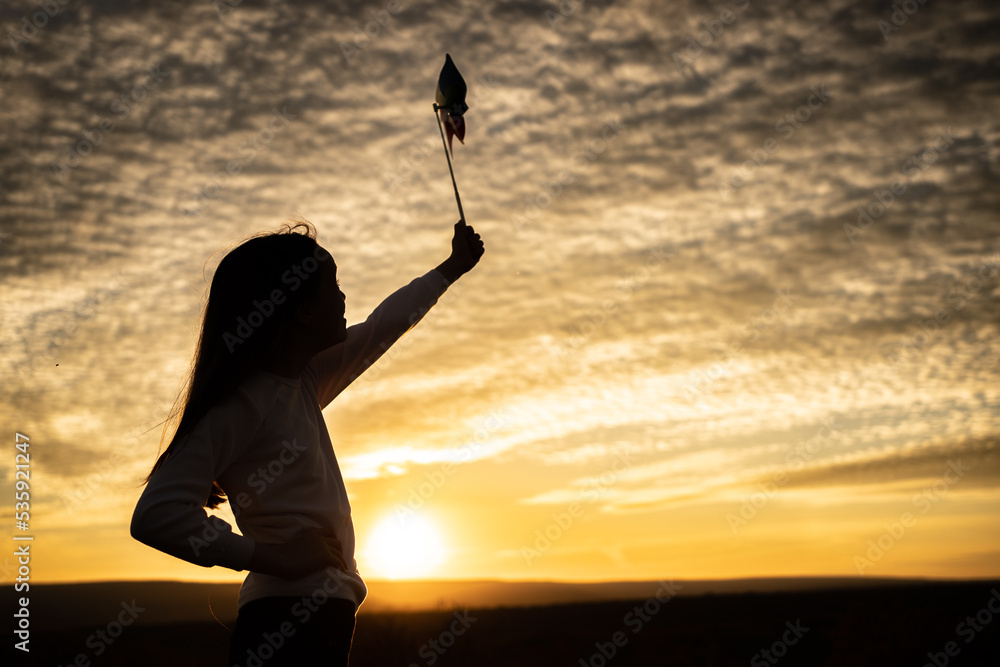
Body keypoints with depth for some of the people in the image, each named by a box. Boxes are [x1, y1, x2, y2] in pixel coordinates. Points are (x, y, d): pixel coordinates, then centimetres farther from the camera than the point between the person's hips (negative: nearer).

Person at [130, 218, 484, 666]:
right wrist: (271, 556, -23)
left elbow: (382, 327, 26)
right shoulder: (243, 404, -15)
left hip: (323, 619, 9)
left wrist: (454, 266, 37)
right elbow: (155, 515, -21)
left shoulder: (303, 384, 12)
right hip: (286, 629, -9)